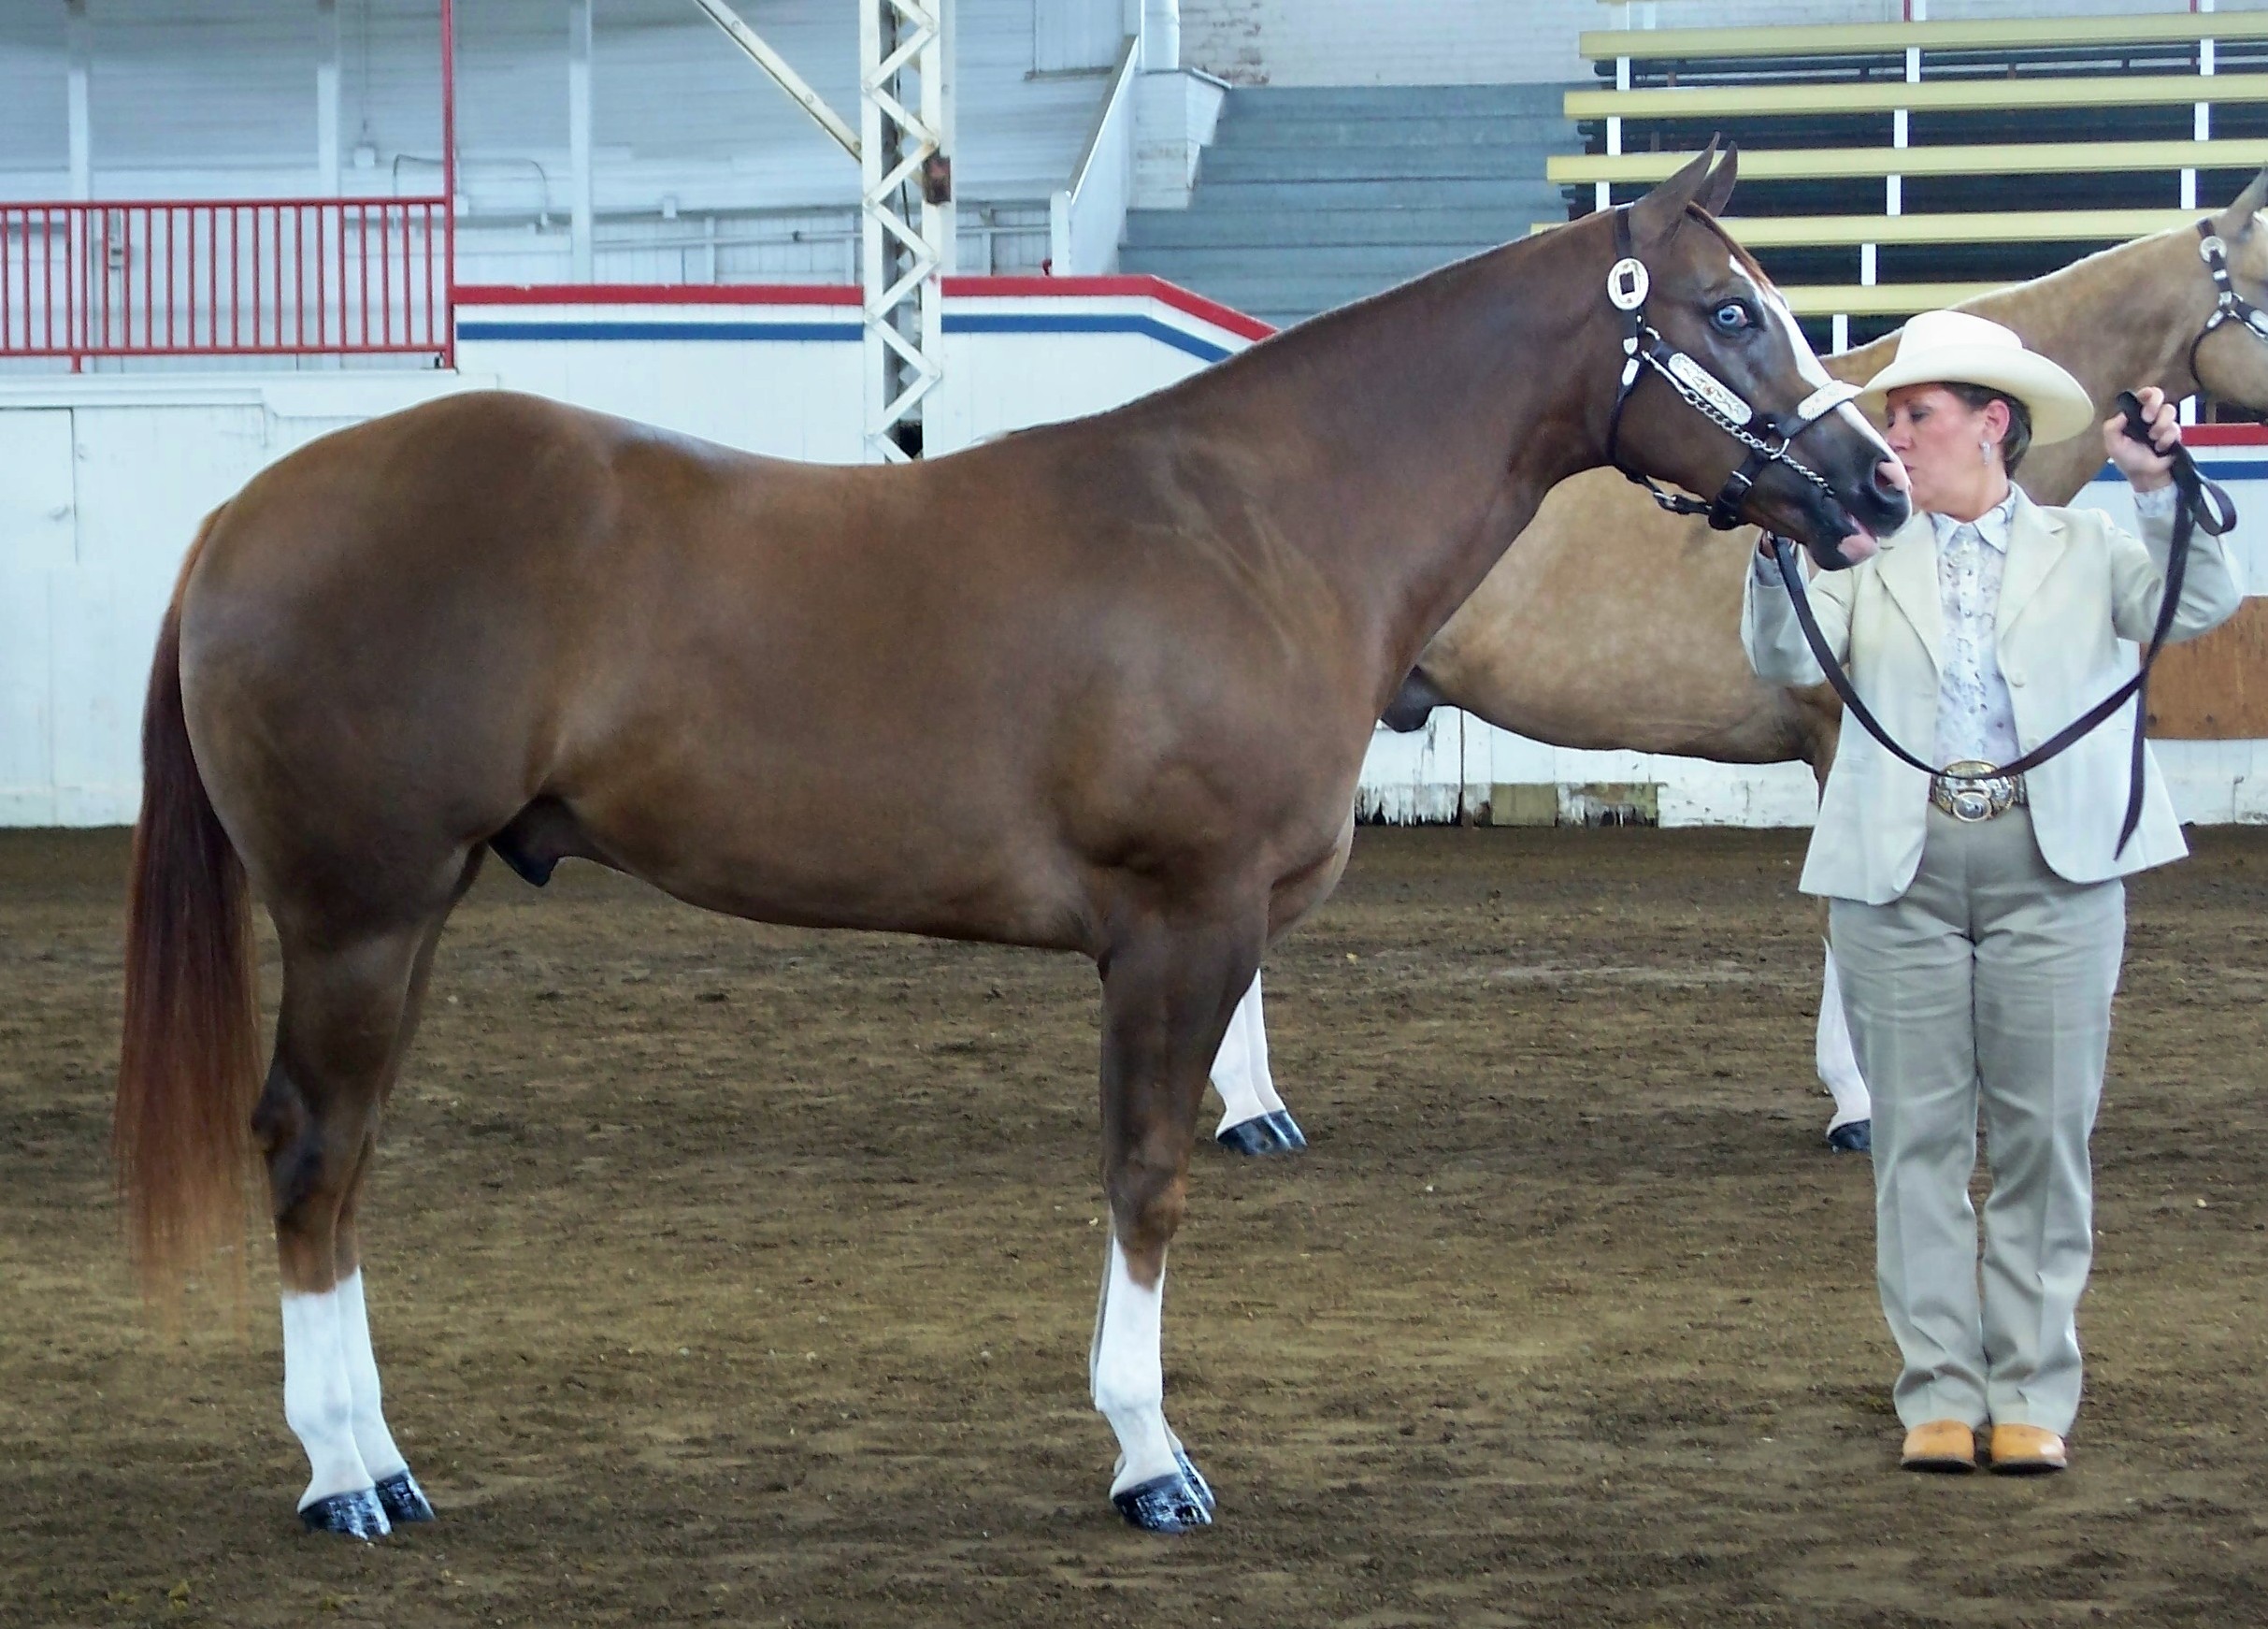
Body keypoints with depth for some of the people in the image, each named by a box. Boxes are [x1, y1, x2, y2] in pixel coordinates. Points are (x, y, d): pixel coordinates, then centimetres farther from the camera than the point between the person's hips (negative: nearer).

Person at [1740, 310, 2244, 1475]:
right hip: (1899, 874, 1)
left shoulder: (2085, 549, 9)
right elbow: (1787, 660, -4)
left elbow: (2199, 608, -6)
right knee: (1919, 1139, 2)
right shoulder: (1869, 558, 11)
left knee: (2045, 1137, 2)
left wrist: (2161, 490, -18)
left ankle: (2033, 1395, 8)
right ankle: (1938, 1393, 8)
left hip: (2054, 868, -1)